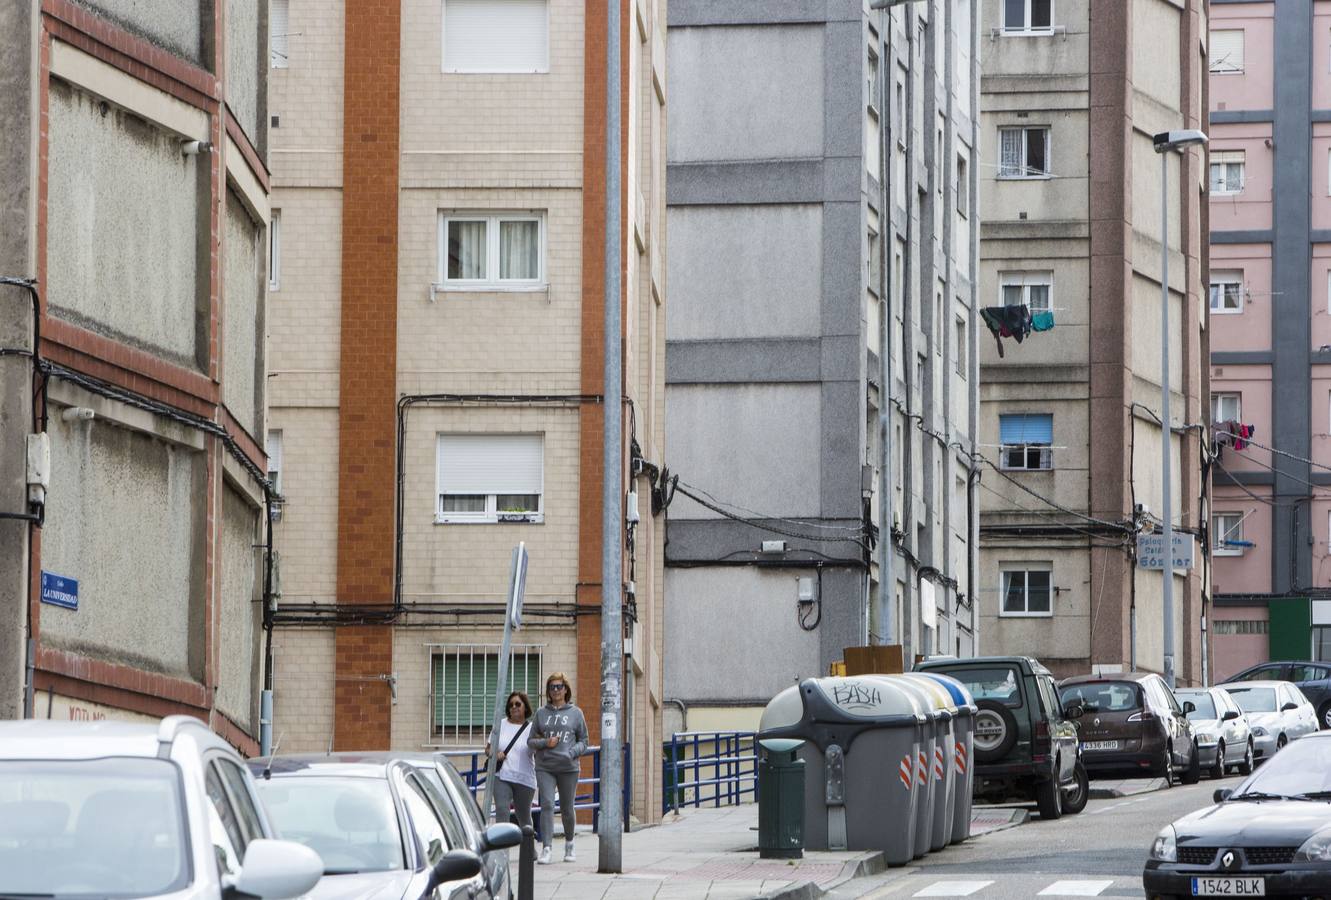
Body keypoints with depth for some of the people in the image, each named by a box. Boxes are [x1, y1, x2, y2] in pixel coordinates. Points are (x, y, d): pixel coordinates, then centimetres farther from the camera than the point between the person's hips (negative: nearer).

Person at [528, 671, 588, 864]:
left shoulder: (575, 713, 5)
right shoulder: (541, 713, 8)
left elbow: (583, 741, 9)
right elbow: (531, 741, 12)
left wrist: (572, 752, -10)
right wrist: (545, 743, -9)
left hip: (568, 767, 0)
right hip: (545, 767, 0)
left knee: (567, 809, 9)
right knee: (547, 805, -14)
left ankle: (569, 844, 32)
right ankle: (546, 849, -17)